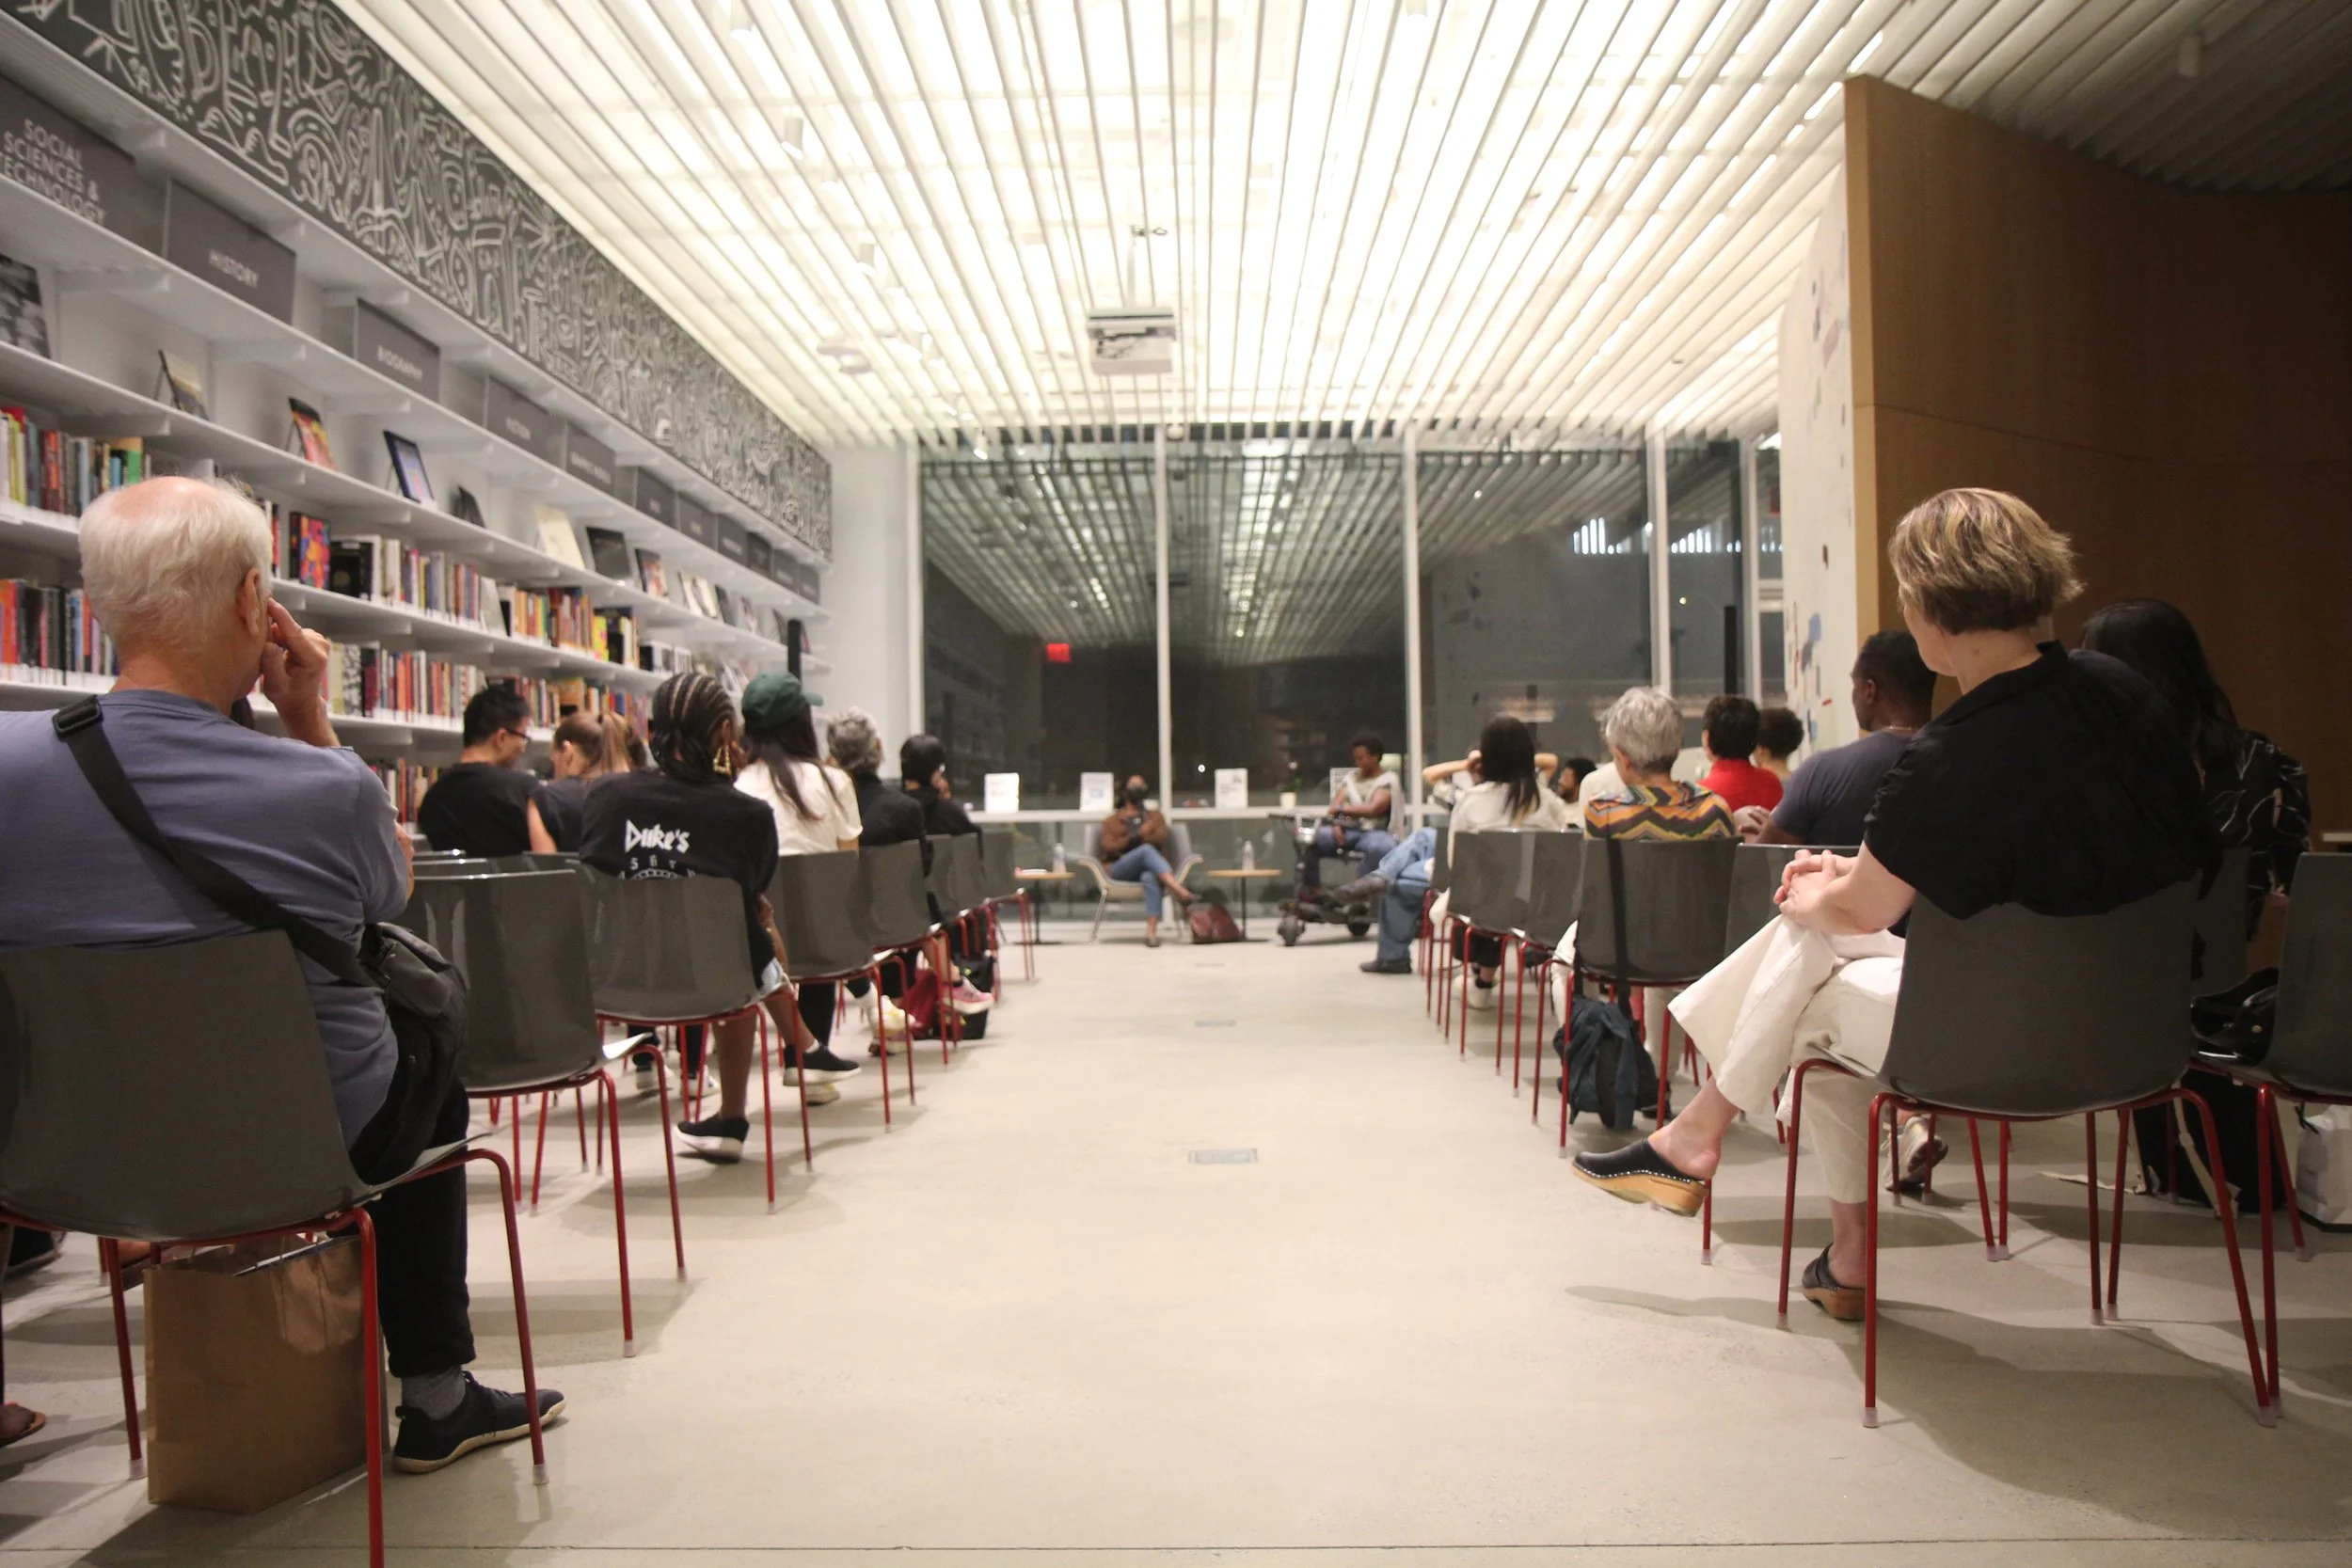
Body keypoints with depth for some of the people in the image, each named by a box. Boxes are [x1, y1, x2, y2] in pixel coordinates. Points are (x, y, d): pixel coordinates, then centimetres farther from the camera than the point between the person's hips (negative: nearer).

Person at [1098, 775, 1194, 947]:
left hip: (1149, 867, 1)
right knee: (1146, 850, -35)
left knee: (1150, 877, -40)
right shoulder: (1112, 821, 22)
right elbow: (1109, 848, 2)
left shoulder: (1155, 817, 26)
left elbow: (1160, 839, 4)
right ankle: (1179, 890, -52)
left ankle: (1151, 931, -54)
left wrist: (1136, 837, -9)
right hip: (1120, 871, -1)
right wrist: (1134, 839, -13)